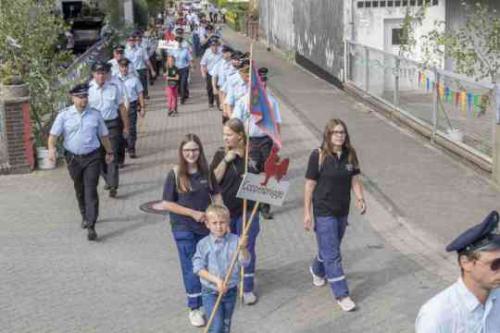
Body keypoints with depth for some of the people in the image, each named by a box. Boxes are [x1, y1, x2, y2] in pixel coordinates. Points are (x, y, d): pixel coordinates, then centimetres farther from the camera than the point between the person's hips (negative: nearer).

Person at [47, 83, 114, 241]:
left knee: (91, 191, -9)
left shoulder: (95, 114, 1)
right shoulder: (64, 115, -3)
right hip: (73, 158, 1)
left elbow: (104, 135, 13)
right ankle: (85, 216, 39)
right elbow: (54, 134, -8)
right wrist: (51, 148, -27)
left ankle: (91, 227, -11)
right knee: (79, 190, 16)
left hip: (92, 157, -1)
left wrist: (109, 152, 22)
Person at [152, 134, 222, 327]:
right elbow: (167, 204, -10)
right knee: (191, 267, 1)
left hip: (206, 225, 4)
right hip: (184, 228, -3)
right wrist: (193, 213, -16)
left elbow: (216, 195, 9)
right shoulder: (175, 174, -11)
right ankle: (194, 308, 12)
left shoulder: (206, 172, -1)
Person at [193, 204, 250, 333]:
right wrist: (216, 280, -22)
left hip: (230, 291, 3)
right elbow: (198, 268, -12)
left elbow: (245, 262, -13)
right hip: (210, 292, -2)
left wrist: (242, 248, -32)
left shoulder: (235, 241, -8)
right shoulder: (203, 244, -10)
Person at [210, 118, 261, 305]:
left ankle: (248, 289, 20)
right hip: (225, 210, 1)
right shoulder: (221, 154, -2)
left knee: (247, 250, 6)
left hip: (247, 210, -1)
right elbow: (214, 180, -10)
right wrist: (226, 160, -17)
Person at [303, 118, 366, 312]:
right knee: (332, 255, -4)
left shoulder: (350, 155, 0)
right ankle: (341, 294, 3)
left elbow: (355, 180, 5)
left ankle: (317, 270, 51)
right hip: (324, 211, -5)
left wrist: (360, 198, -13)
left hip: (343, 211, 5)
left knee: (329, 248, 22)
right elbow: (310, 185, -10)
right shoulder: (318, 156, -13)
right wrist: (307, 213, -10)